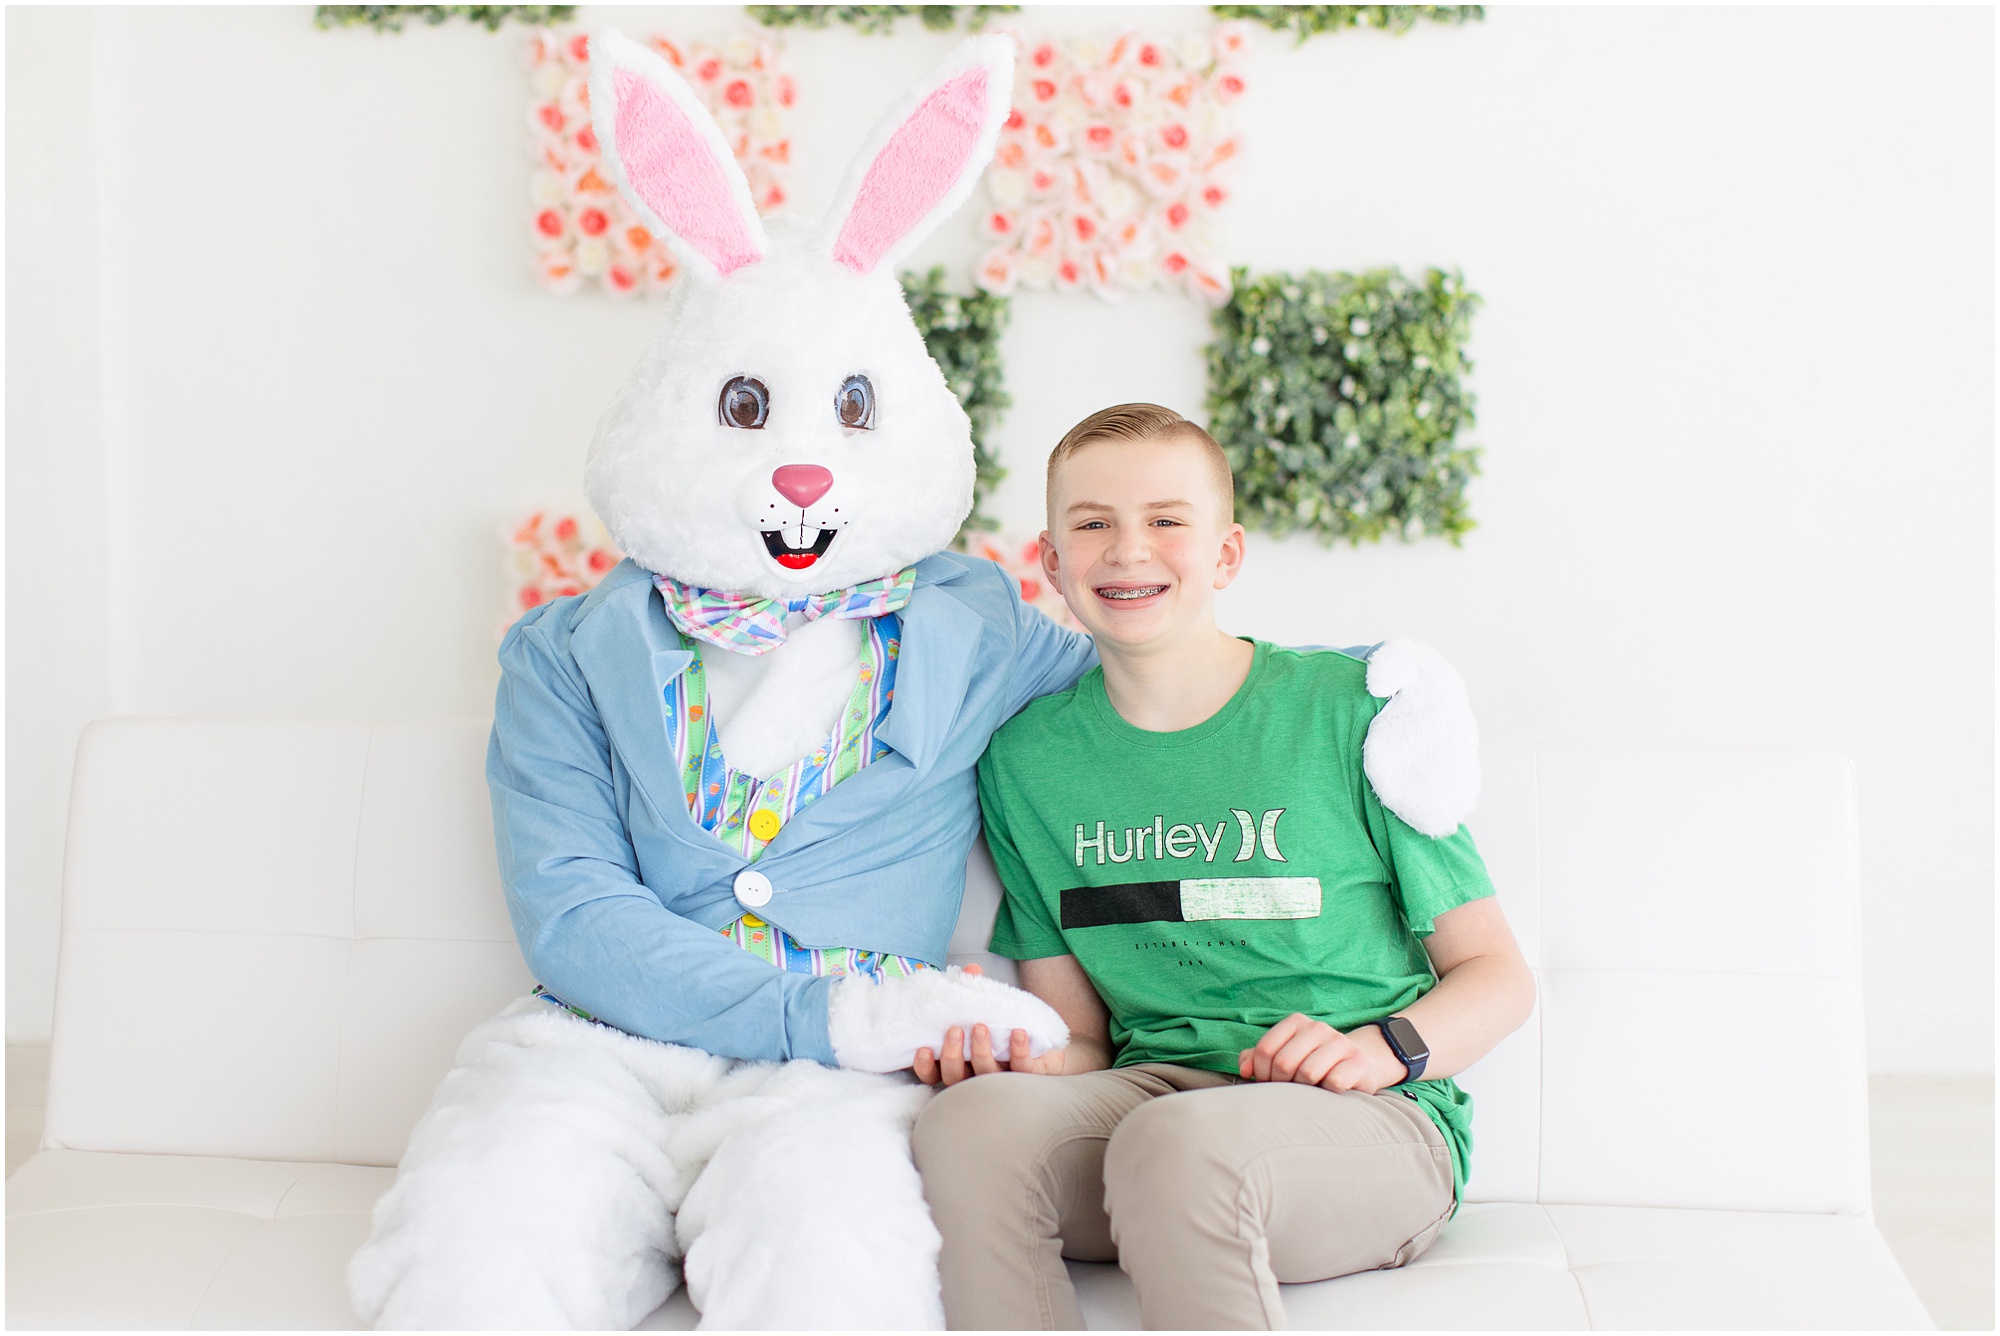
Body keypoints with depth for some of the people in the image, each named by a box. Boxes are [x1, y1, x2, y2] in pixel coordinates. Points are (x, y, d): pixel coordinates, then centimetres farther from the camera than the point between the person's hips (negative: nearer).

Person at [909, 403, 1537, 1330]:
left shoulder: (1348, 707, -1)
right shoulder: (1027, 757, 10)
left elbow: (1497, 976, 3)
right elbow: (1079, 1035, 11)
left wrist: (1388, 1046, -16)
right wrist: (1025, 1057, -12)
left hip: (1379, 1125, -3)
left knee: (1176, 1142, -38)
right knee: (974, 1119, -31)